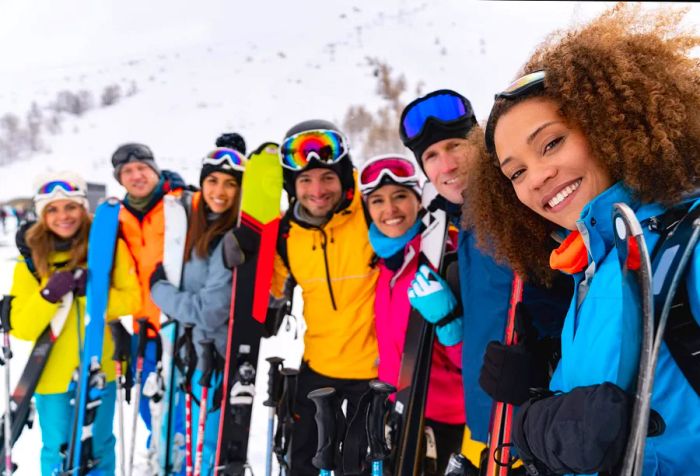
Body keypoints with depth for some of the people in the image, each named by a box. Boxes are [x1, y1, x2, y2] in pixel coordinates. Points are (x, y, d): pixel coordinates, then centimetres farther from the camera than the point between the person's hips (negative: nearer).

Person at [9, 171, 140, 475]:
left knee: (100, 448, 18)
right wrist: (48, 295, -24)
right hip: (53, 375, 0)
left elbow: (132, 300, -8)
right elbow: (22, 329, -8)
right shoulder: (31, 259, -6)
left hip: (100, 370, 1)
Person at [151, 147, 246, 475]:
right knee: (205, 443, 23)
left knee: (209, 449, 4)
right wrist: (167, 285, -1)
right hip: (198, 349, 9)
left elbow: (209, 311, -23)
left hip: (216, 355, -8)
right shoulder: (203, 226, 6)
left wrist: (160, 288, -11)